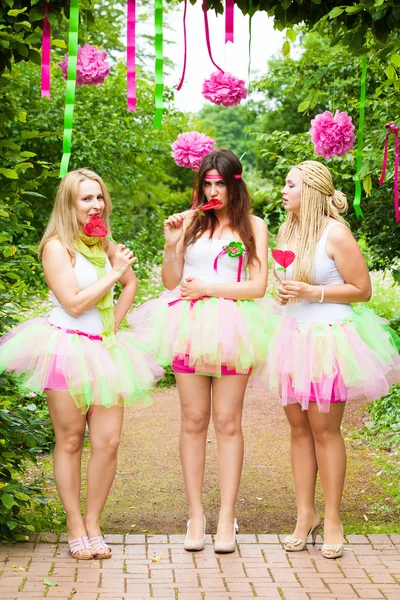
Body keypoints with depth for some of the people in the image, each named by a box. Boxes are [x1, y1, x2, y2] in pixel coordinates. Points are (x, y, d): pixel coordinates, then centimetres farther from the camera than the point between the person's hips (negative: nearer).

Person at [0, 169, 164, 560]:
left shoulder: (105, 245, 13)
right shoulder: (57, 246, -7)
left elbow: (131, 283, 30)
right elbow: (73, 303, -15)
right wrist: (113, 274, -9)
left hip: (104, 350, 6)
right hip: (66, 348, -5)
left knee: (108, 441, -1)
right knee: (70, 440, 1)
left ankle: (93, 523, 12)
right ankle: (75, 527, 11)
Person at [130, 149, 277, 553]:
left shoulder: (253, 226, 7)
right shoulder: (189, 221, 10)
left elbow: (257, 285, 1)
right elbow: (171, 282, 12)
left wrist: (208, 287, -6)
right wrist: (171, 245, -3)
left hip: (232, 327, -1)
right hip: (189, 325, 1)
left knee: (227, 421, -1)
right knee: (193, 420, 2)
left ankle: (227, 517, 4)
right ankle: (196, 514, 8)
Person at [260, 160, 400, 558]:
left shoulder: (335, 233, -11)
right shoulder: (287, 232, 10)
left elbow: (362, 289, -10)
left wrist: (311, 292, -16)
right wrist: (283, 295, 6)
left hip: (328, 336, -6)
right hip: (293, 333, 6)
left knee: (324, 428, -1)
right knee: (298, 426, 7)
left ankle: (332, 519, 10)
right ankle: (305, 515, 16)